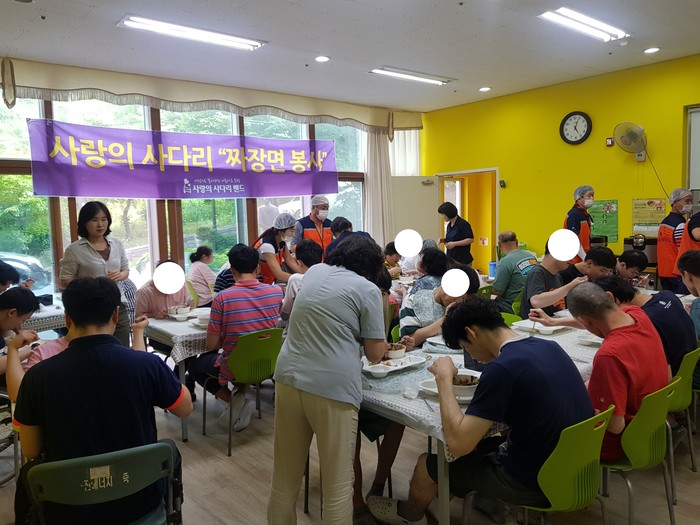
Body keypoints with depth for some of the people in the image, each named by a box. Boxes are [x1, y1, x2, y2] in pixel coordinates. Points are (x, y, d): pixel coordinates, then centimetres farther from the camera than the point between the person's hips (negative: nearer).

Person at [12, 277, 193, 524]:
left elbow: (30, 452, -4)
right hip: (141, 500, 0)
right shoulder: (148, 364, -21)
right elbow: (185, 409, -2)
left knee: (28, 474, 33)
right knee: (169, 450, 32)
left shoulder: (38, 376, -17)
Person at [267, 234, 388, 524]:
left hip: (288, 379, 6)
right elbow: (374, 353, 0)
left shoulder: (313, 272, 13)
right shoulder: (368, 289, -2)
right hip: (333, 388, -5)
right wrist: (382, 344, 23)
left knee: (284, 475, 17)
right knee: (338, 482, 8)